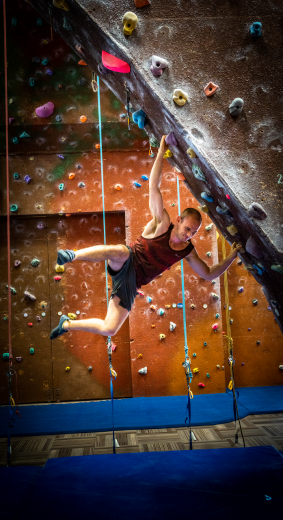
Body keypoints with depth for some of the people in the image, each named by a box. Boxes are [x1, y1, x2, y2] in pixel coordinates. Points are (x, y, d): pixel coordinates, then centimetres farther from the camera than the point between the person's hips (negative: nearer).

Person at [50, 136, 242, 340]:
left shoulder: (188, 251, 9)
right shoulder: (162, 224, -7)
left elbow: (210, 274, 14)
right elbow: (154, 187, -14)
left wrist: (232, 256, 3)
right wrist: (161, 152, -16)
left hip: (131, 283, 5)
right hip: (125, 265, -5)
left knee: (109, 329, -7)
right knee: (121, 251, -46)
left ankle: (66, 324, 17)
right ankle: (72, 255, -36)